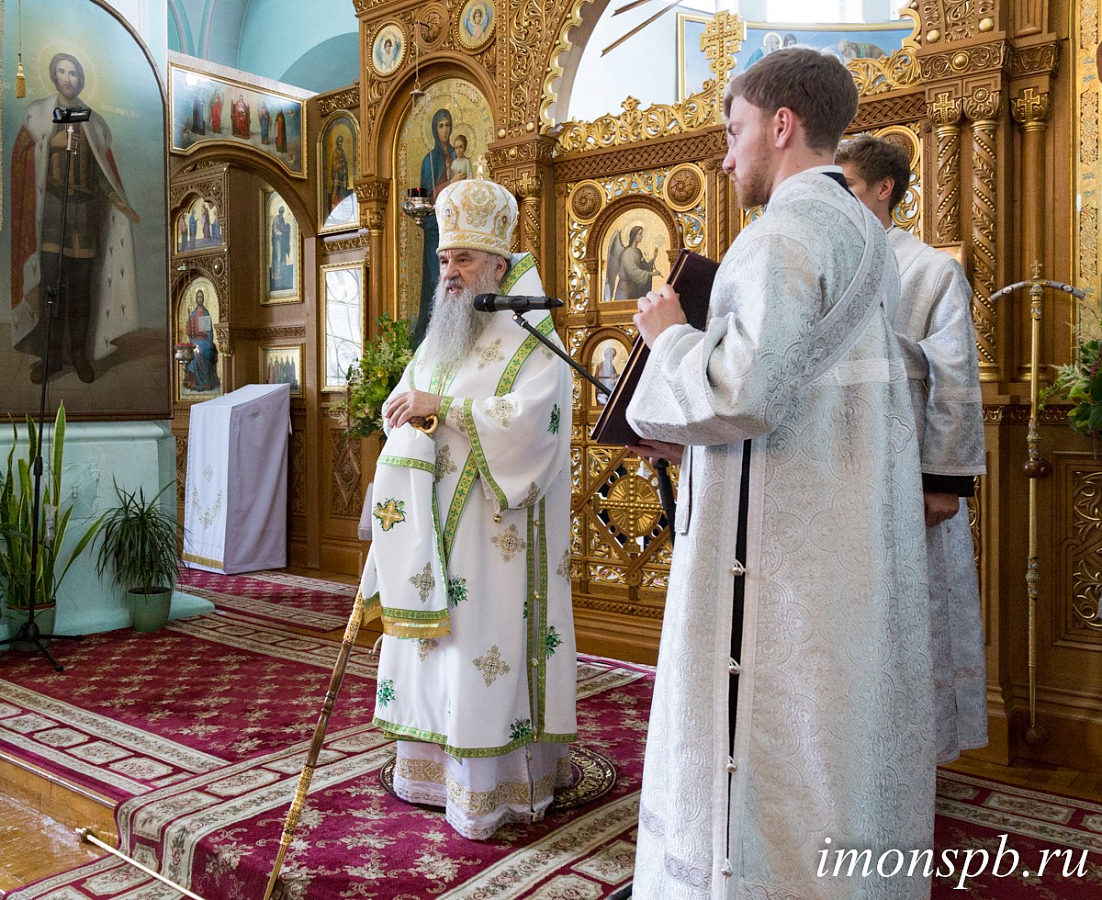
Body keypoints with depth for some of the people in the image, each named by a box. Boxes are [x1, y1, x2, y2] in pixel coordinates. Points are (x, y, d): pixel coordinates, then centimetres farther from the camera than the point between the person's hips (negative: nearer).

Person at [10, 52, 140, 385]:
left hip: (85, 208, 2)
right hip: (51, 206, -1)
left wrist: (123, 205, -1)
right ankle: (50, 354, -2)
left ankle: (79, 352, 5)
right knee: (51, 281, -8)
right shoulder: (37, 114, 8)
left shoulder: (94, 122, 13)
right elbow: (22, 163, 3)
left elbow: (104, 174, 10)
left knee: (81, 284, -1)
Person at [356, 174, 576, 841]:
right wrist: (403, 412, -2)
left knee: (483, 647, -5)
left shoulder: (532, 337, -6)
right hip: (431, 527, 7)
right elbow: (403, 406, 21)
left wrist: (445, 408, -21)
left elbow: (531, 416, -22)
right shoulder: (440, 338, 17)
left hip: (491, 531, -7)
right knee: (431, 643, 11)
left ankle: (488, 793, 6)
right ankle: (433, 772, 24)